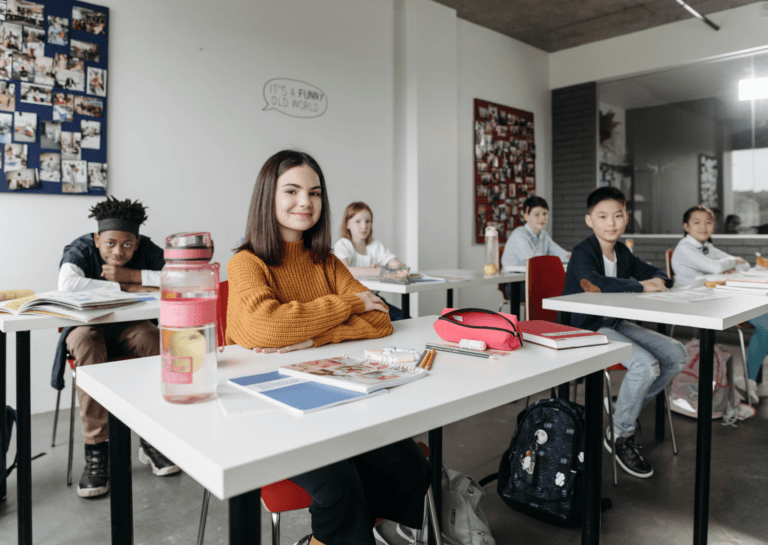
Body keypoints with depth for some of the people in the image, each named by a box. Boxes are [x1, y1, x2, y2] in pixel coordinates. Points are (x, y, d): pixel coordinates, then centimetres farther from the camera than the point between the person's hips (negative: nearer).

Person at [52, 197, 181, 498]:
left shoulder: (146, 250, -9)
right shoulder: (81, 248, -13)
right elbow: (67, 285, -36)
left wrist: (131, 275, -25)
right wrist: (127, 288, -31)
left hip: (129, 327, 2)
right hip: (86, 325, -1)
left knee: (155, 339, -30)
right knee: (86, 344, -35)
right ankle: (95, 449, -28)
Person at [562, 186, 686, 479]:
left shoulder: (622, 253, 11)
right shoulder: (582, 253, -15)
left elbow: (659, 275, 20)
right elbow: (595, 282, -36)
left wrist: (656, 281, -6)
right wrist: (640, 286, -23)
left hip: (615, 324, 9)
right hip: (587, 329, -9)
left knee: (676, 355, 1)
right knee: (646, 364, -26)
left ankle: (627, 409, 14)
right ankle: (622, 436, -4)